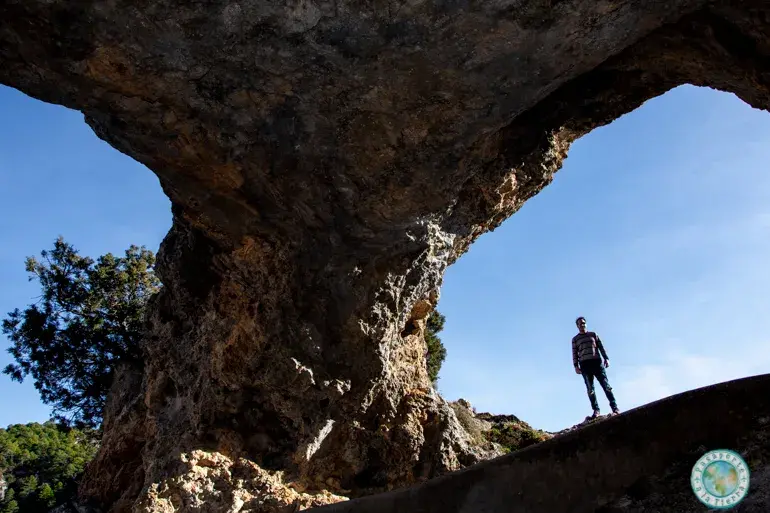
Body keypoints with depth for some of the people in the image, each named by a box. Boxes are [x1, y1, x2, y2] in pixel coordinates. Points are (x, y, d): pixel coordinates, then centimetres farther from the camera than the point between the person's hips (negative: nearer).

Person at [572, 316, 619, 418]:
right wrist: (576, 365, -1)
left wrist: (606, 358, 1)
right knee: (590, 388, -5)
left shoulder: (593, 334, 18)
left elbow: (601, 347, 13)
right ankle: (596, 410, -8)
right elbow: (574, 353, 10)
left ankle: (614, 408, -8)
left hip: (597, 362, 0)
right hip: (584, 364, 0)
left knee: (606, 385, -7)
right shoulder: (575, 339, 16)